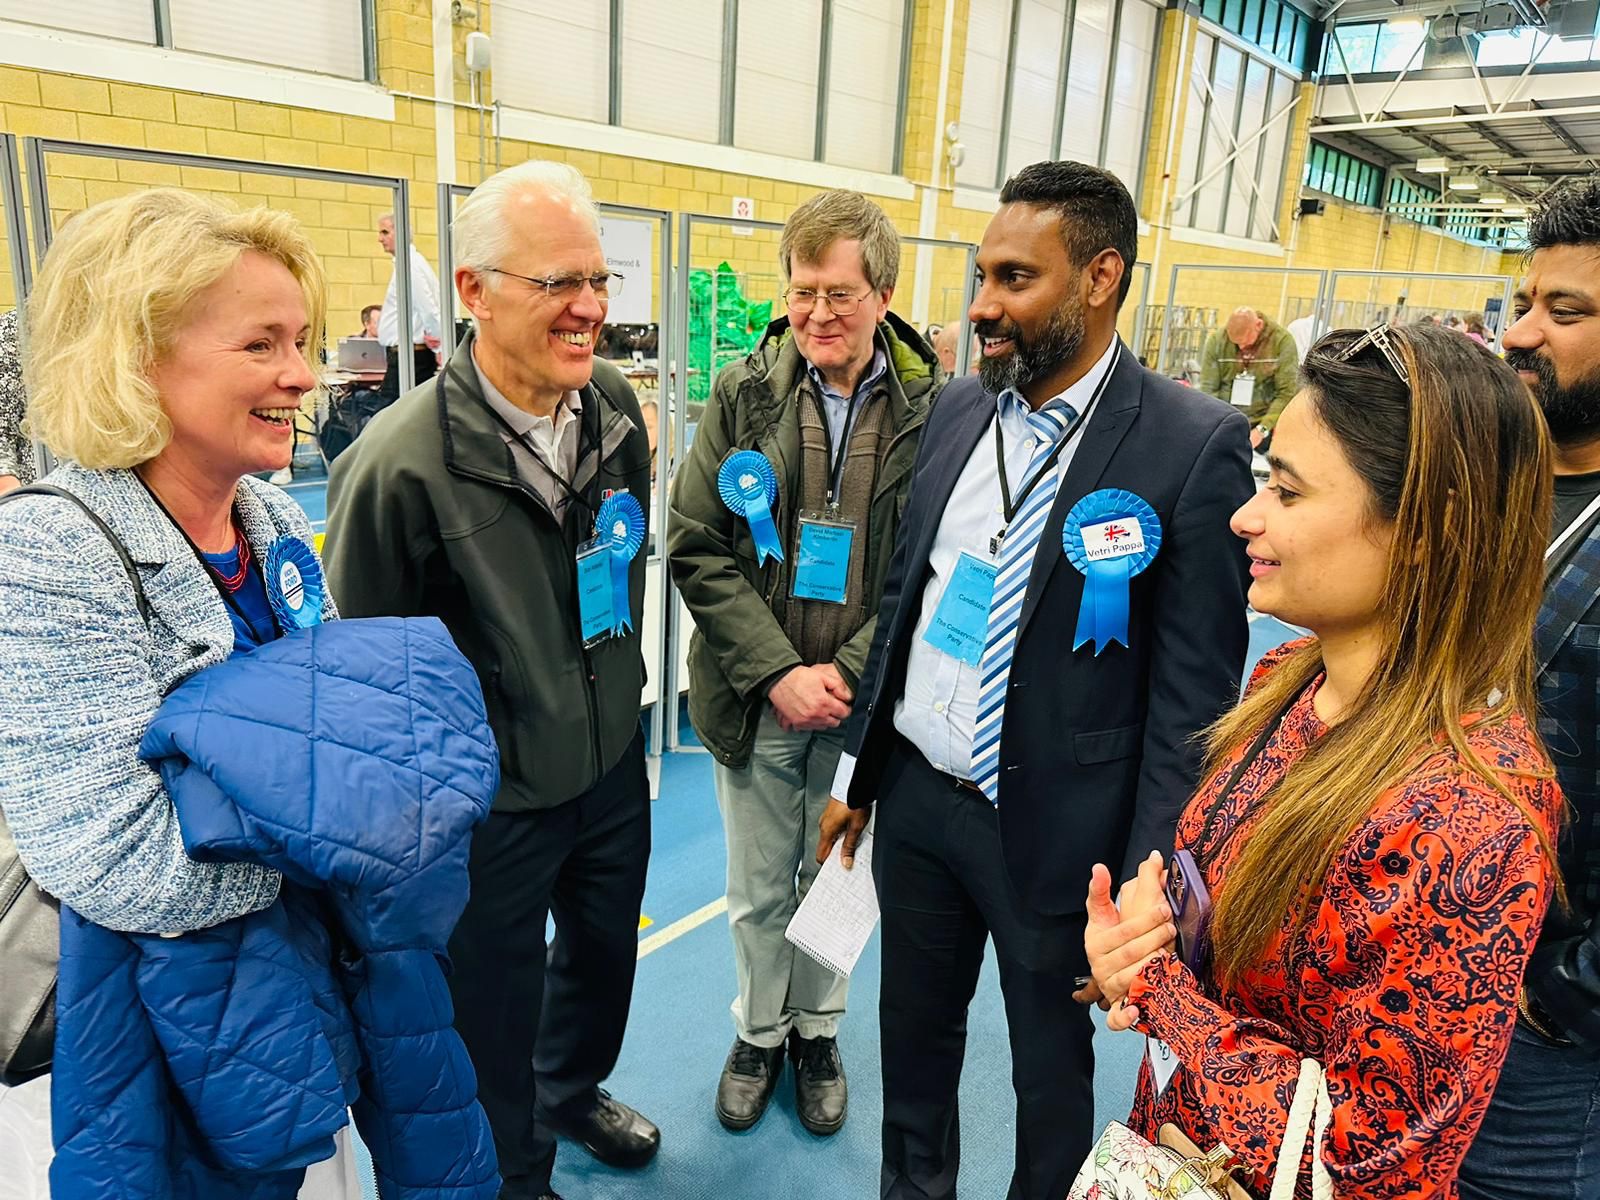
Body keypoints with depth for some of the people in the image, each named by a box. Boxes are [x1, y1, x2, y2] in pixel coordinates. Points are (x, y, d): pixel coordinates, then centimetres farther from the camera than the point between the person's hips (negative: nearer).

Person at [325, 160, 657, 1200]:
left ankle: (575, 1090, 58)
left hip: (612, 762, 6)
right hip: (488, 801, -6)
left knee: (606, 952, 28)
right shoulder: (401, 461, -25)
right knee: (496, 1007, 17)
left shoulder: (616, 405, -6)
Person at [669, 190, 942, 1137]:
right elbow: (699, 550, -7)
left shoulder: (933, 408, -8)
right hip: (757, 701, 1)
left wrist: (847, 673, -15)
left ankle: (817, 1028, 45)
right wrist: (777, 673, -15)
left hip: (864, 703, 0)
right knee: (759, 891, 18)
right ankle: (760, 1030, 44)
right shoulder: (743, 395, -6)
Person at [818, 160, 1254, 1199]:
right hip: (914, 800, 5)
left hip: (1053, 833, -5)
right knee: (914, 1033, 23)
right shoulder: (959, 409, 2)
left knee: (1052, 1074, 18)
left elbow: (1195, 691, -13)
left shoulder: (1196, 446, -15)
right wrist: (856, 771, 12)